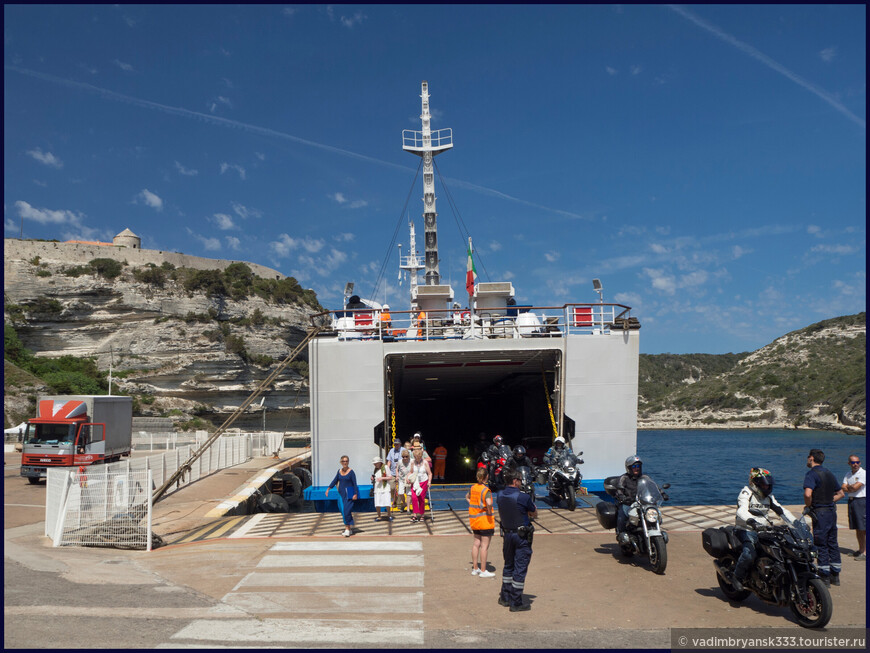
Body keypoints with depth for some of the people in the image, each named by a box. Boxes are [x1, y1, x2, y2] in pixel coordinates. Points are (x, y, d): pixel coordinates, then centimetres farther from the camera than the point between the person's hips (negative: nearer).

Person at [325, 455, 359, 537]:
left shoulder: (351, 472, -6)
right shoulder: (339, 471, 10)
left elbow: (355, 483, -8)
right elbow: (335, 481, 15)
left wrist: (355, 494, -13)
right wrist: (328, 488, 6)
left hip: (349, 494, -6)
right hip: (341, 493, 6)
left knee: (347, 511, -13)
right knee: (343, 511, 7)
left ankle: (347, 529, -10)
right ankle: (350, 527, 18)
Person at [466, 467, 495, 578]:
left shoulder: (473, 487, 4)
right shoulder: (486, 490, -19)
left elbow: (467, 497, 23)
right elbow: (489, 503, -35)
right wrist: (489, 512, -17)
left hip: (474, 519, 7)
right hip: (485, 520, -7)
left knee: (476, 543, 16)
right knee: (485, 545, 1)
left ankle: (475, 568, 23)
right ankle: (483, 571, 6)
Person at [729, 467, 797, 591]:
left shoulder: (769, 497, 14)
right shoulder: (746, 494, -11)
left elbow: (781, 511, 12)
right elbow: (742, 510, -28)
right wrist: (750, 520, -49)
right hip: (746, 530, -7)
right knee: (750, 553, -31)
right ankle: (736, 576, -10)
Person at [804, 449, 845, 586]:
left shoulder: (812, 474, -13)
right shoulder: (829, 473, 13)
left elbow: (807, 494, -29)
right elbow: (841, 494, 21)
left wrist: (808, 506, -12)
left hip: (820, 513, -8)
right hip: (832, 511, 8)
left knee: (821, 545, -1)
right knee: (832, 543, 14)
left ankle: (825, 577, 3)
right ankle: (835, 576, 20)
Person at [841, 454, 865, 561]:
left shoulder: (863, 473, -9)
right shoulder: (848, 475, 14)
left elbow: (855, 487, -16)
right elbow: (843, 488, 5)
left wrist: (848, 486, 3)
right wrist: (852, 488, -11)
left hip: (861, 501, -7)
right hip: (851, 501, 7)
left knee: (864, 528, -8)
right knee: (857, 528, 13)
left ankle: (865, 552, -6)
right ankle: (861, 549, 23)